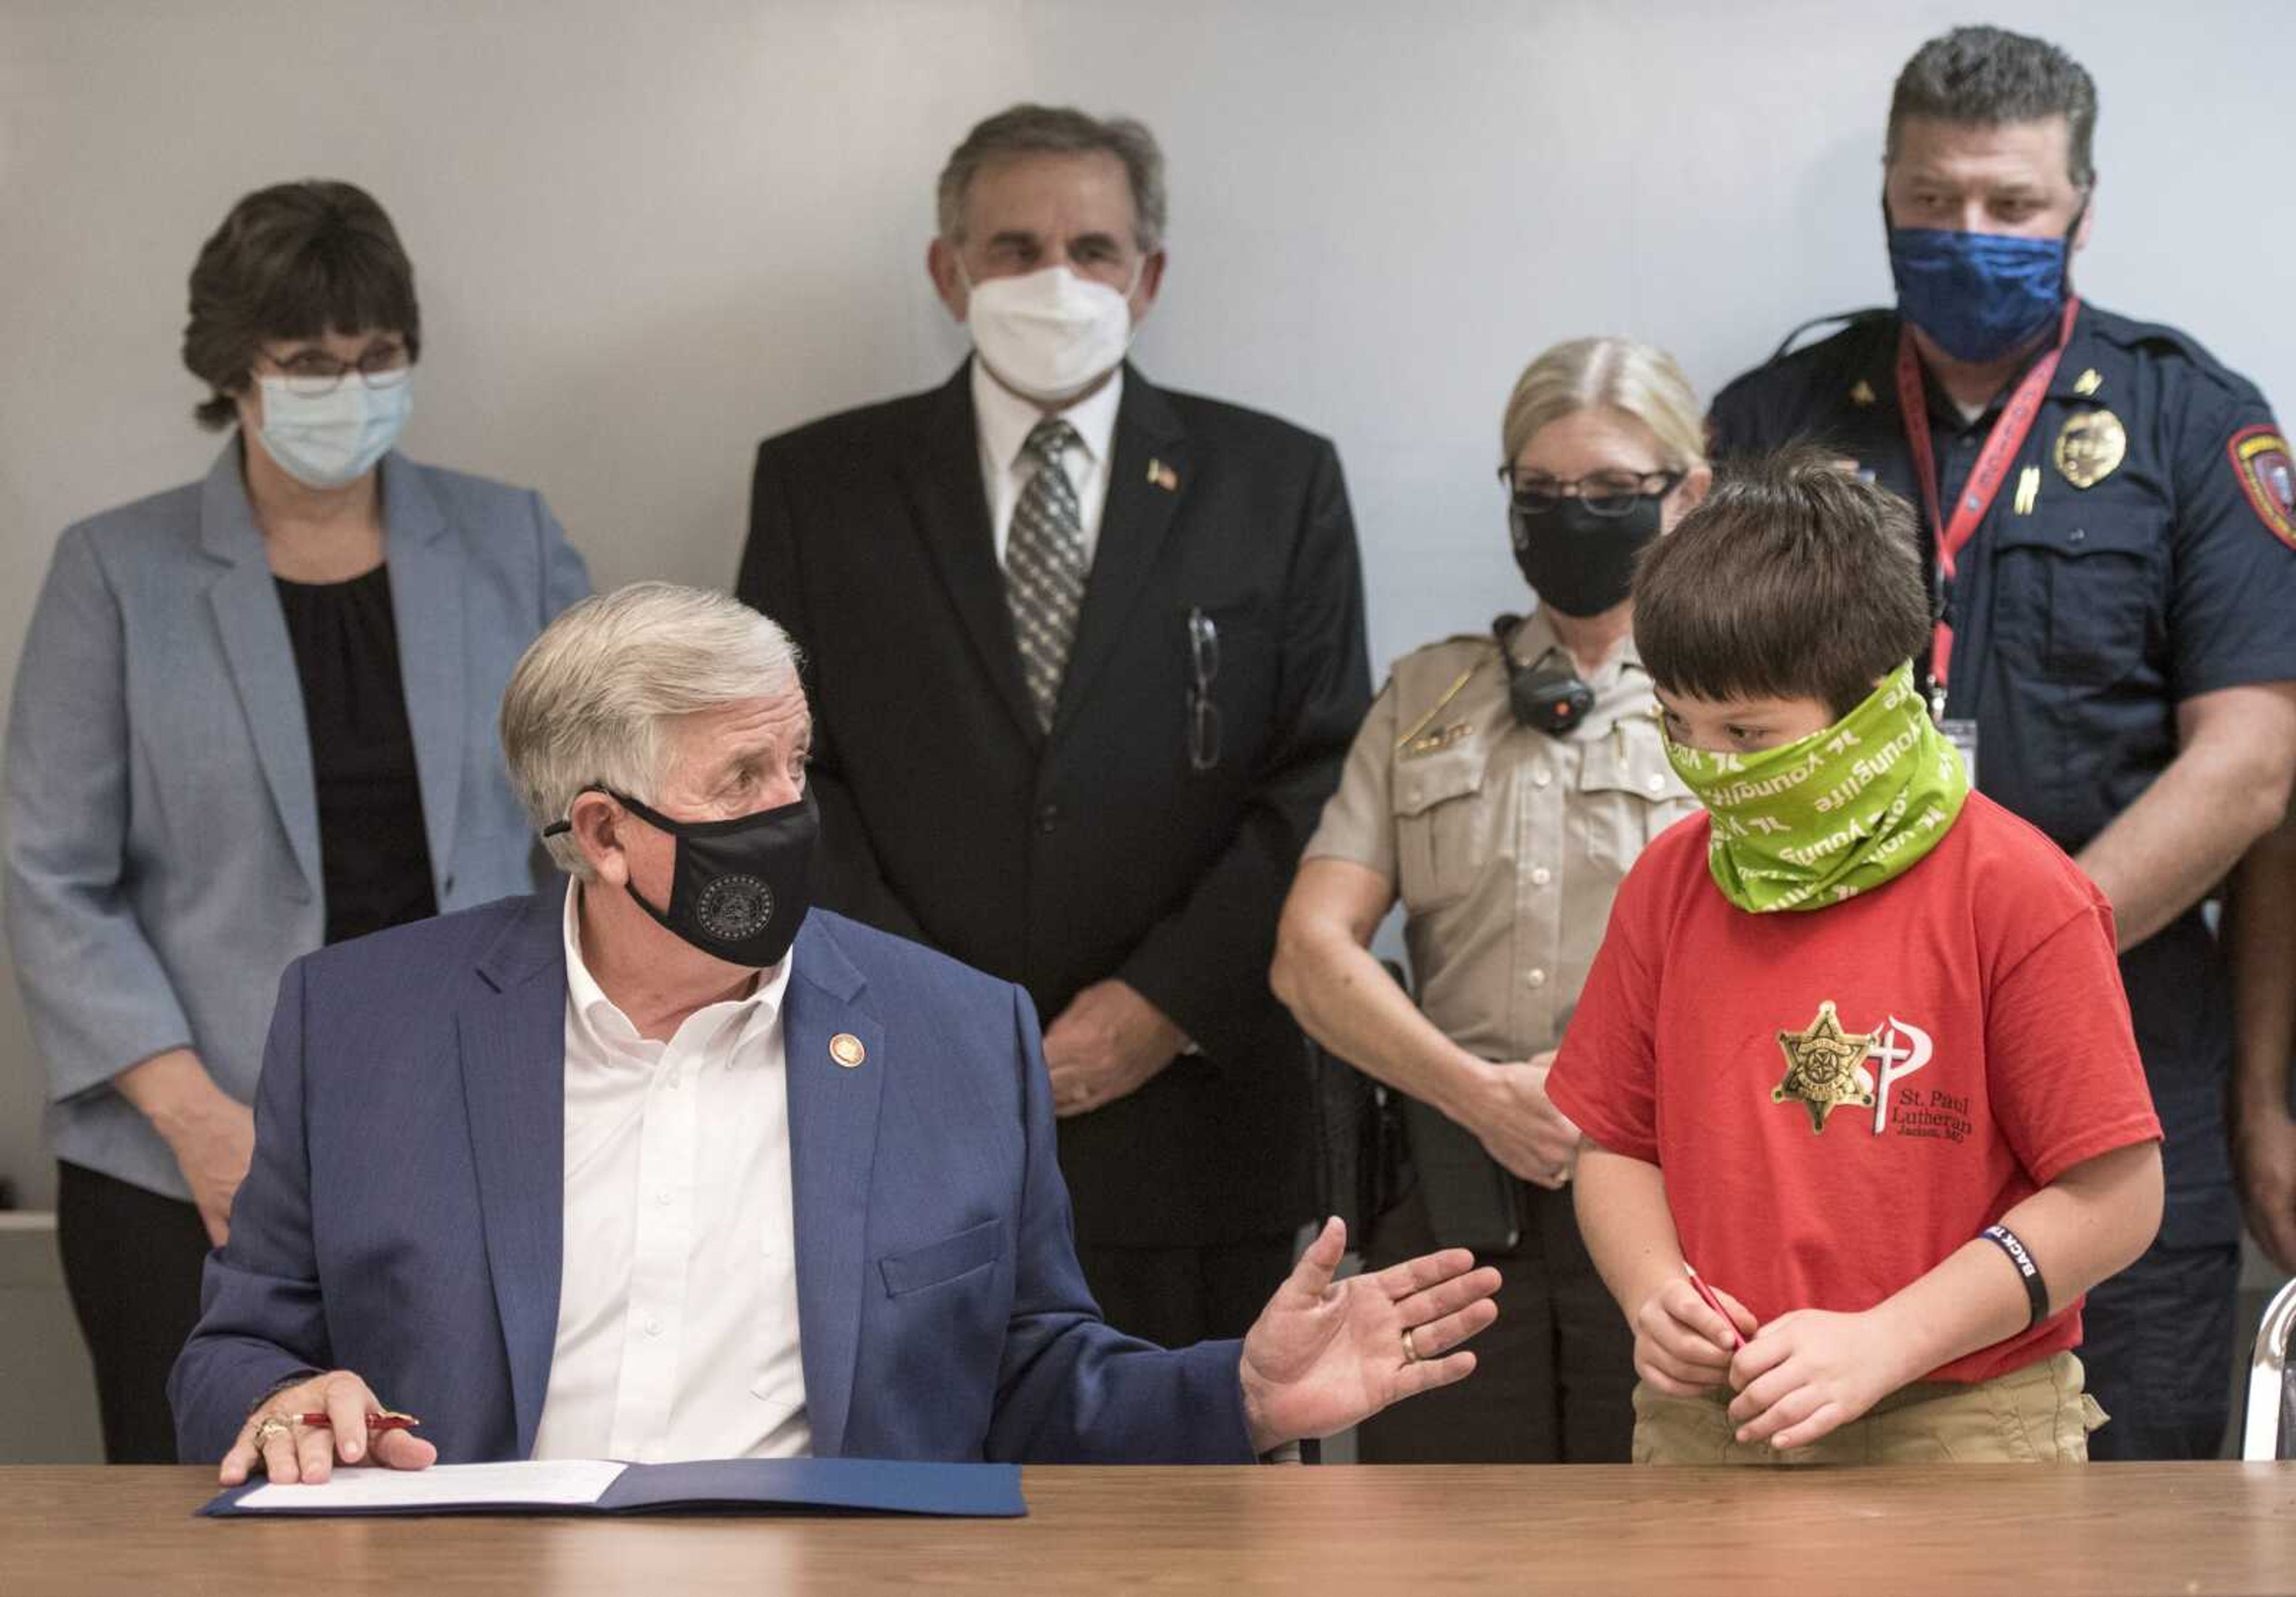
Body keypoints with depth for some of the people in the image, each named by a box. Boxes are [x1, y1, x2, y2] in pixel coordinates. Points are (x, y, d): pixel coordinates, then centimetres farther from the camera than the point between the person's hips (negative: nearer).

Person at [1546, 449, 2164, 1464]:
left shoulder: (2016, 895, -9)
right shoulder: (1670, 881, 8)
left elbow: (2115, 1197, -9)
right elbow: (1616, 1144, 15)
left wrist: (1880, 1342, -15)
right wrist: (1650, 1292, -6)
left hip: (1957, 1432, -4)